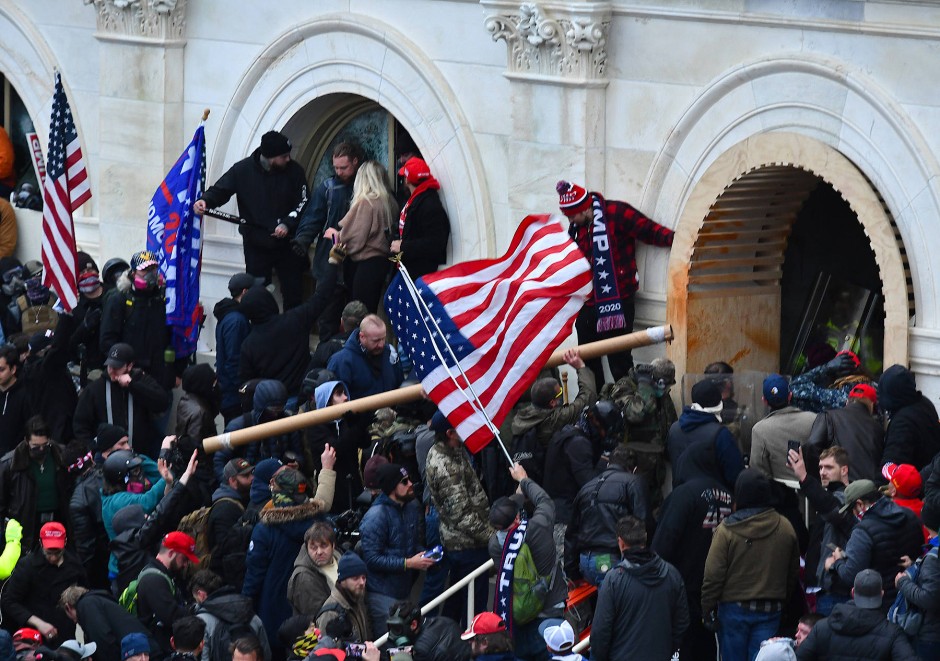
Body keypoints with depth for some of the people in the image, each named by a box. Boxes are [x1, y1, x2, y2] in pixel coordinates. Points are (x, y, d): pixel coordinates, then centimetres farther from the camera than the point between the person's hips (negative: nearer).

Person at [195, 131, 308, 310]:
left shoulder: (294, 171, -6)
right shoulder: (243, 169, -7)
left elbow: (303, 202, -3)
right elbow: (220, 190, -2)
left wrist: (287, 224, -17)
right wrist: (205, 200, -23)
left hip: (287, 244, 0)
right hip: (256, 244, 0)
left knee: (292, 295, 3)